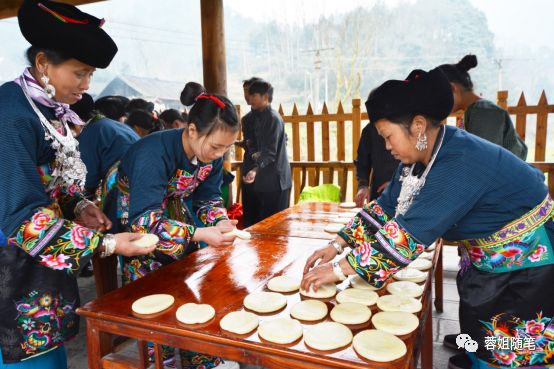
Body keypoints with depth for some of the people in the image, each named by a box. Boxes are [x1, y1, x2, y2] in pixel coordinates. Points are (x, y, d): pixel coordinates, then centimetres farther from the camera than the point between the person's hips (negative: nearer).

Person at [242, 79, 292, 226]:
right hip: (264, 180, 9)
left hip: (275, 180, -9)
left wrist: (255, 170, -33)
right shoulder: (258, 117, 14)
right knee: (257, 222, 12)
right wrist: (255, 154, -4)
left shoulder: (273, 118, -13)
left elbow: (270, 152, -20)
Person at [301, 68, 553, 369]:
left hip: (526, 262, -7)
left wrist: (341, 270, -34)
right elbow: (386, 207, -4)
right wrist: (337, 245, -12)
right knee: (474, 336, 20)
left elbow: (410, 231, -38)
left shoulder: (461, 162, -34)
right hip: (487, 259, 8)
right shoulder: (421, 155, -7)